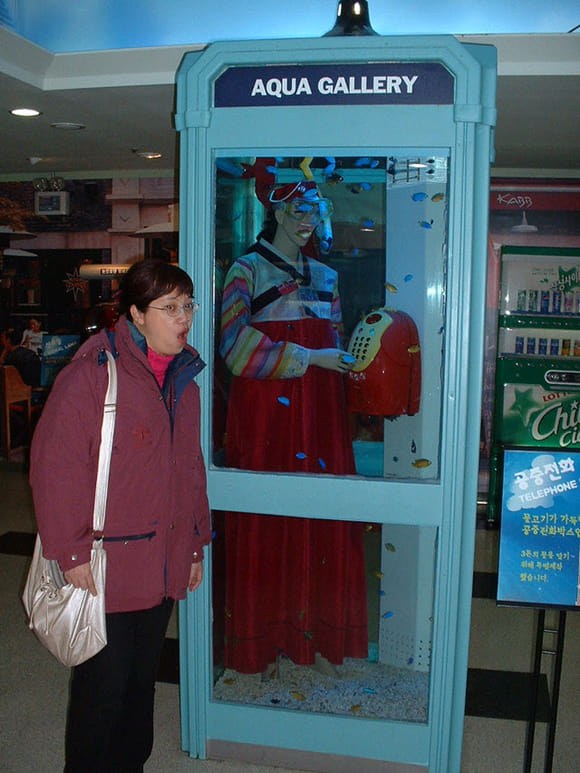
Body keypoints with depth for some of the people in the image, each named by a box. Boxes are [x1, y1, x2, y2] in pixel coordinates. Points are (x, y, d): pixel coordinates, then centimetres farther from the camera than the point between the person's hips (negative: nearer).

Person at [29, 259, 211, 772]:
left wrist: (196, 543, 16)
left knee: (143, 678, 20)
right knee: (104, 686, 7)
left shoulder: (183, 379, 9)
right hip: (107, 568, -6)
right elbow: (55, 466, -16)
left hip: (164, 566, 7)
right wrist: (72, 552, -16)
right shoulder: (91, 374, -14)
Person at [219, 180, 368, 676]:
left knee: (323, 525, 4)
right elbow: (236, 342, -12)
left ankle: (318, 638, 18)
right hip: (265, 410, -4)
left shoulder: (325, 277, 18)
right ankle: (262, 643, 14)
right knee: (265, 524, 0)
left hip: (319, 411, 5)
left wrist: (349, 360, 0)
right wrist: (308, 358, -16)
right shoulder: (248, 270, 2)